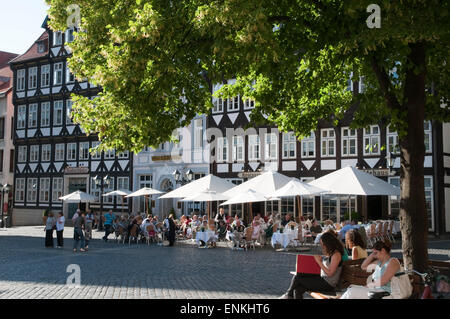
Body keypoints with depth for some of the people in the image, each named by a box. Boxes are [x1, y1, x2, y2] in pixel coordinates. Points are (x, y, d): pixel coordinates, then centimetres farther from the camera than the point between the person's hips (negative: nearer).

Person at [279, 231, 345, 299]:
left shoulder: (336, 254, -14)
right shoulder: (329, 253, 13)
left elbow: (330, 273, -18)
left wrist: (319, 261, -16)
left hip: (328, 285, -9)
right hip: (322, 280, 9)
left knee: (297, 278, -11)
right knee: (298, 289, -10)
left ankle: (289, 295, 12)